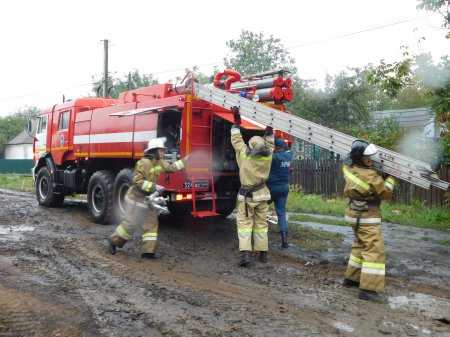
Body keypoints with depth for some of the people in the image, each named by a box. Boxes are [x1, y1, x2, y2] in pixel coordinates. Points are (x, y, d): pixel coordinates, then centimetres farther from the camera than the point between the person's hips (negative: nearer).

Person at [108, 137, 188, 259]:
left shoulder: (159, 162, 7)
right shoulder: (144, 162, -20)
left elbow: (171, 167, 16)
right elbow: (137, 181, -24)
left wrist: (184, 160, 10)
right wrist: (154, 186, -27)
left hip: (148, 199, 9)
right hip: (137, 198, -9)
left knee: (151, 224, 4)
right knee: (130, 223, 1)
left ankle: (148, 251, 8)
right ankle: (113, 240, 23)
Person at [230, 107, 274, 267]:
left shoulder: (244, 154, -15)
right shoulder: (268, 156, -8)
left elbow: (236, 140, -1)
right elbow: (269, 141, 11)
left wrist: (237, 121, 7)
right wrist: (269, 127, 20)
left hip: (246, 196, -3)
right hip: (262, 195, 3)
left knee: (244, 224, 1)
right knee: (261, 224, 11)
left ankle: (245, 253, -11)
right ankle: (263, 253, 18)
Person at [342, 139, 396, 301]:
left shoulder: (349, 168, -5)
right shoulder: (371, 176, -24)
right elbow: (386, 193, -13)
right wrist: (390, 177, 2)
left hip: (356, 214, 9)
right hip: (367, 217, -9)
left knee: (360, 246, 23)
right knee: (374, 251, -5)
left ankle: (351, 277, 32)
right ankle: (368, 289, -7)